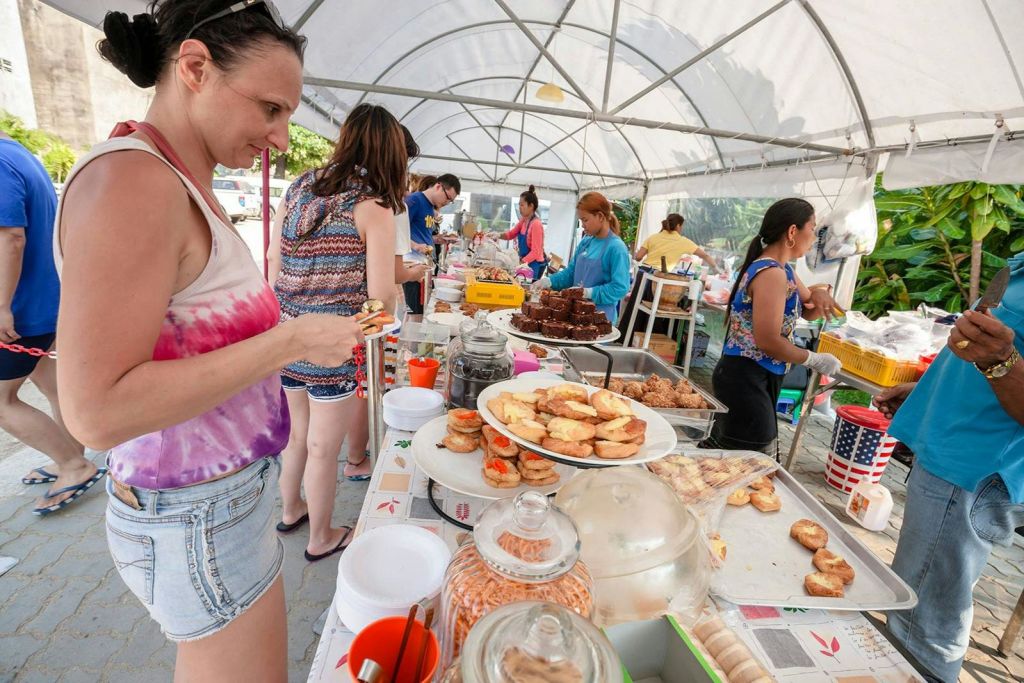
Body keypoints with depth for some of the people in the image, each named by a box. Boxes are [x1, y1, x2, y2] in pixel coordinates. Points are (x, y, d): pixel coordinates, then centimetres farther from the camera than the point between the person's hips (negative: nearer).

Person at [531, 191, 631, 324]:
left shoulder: (616, 248, -14)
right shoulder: (585, 242, 8)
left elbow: (620, 287, -18)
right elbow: (570, 273, 14)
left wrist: (588, 292, -23)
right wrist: (548, 281, -1)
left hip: (600, 317, -6)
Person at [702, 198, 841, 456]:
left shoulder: (782, 269, 11)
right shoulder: (771, 273, -19)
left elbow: (808, 313, 23)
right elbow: (768, 341, -25)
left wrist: (819, 295, 0)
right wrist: (815, 360, -11)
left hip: (756, 377, 10)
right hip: (745, 378, -10)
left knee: (725, 453, 19)